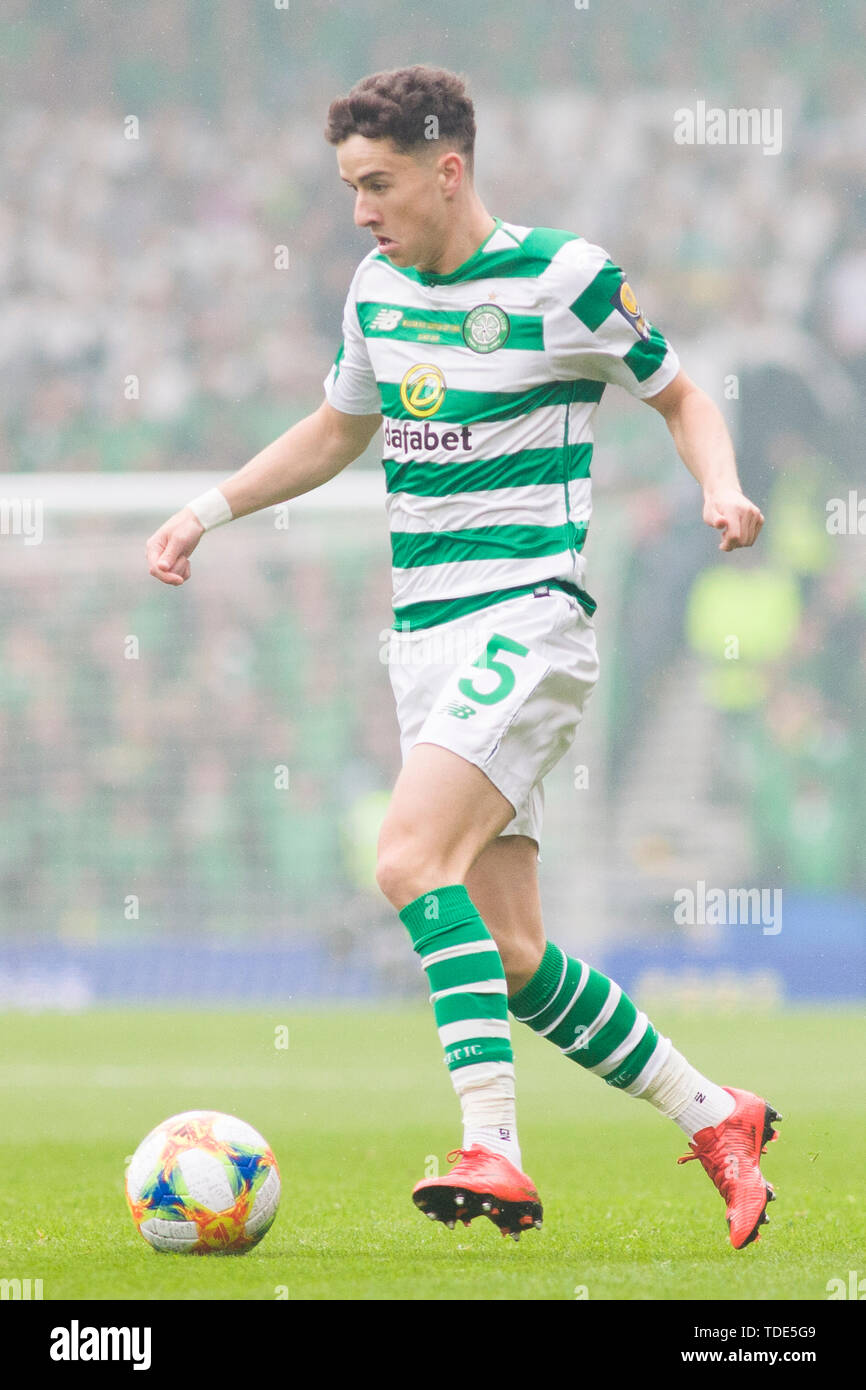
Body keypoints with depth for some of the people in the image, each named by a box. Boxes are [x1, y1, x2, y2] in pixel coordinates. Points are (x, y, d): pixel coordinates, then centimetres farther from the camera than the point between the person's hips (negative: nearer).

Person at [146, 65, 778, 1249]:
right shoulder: (378, 288, 11)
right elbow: (337, 431, 27)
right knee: (509, 958, 4)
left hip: (528, 617, -7)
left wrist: (721, 488, -14)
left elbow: (681, 398, 6)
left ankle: (491, 1149, -30)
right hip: (425, 634, 7)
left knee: (411, 855, -27)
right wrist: (210, 509, 18)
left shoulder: (565, 276, -8)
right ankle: (715, 1121, 19)